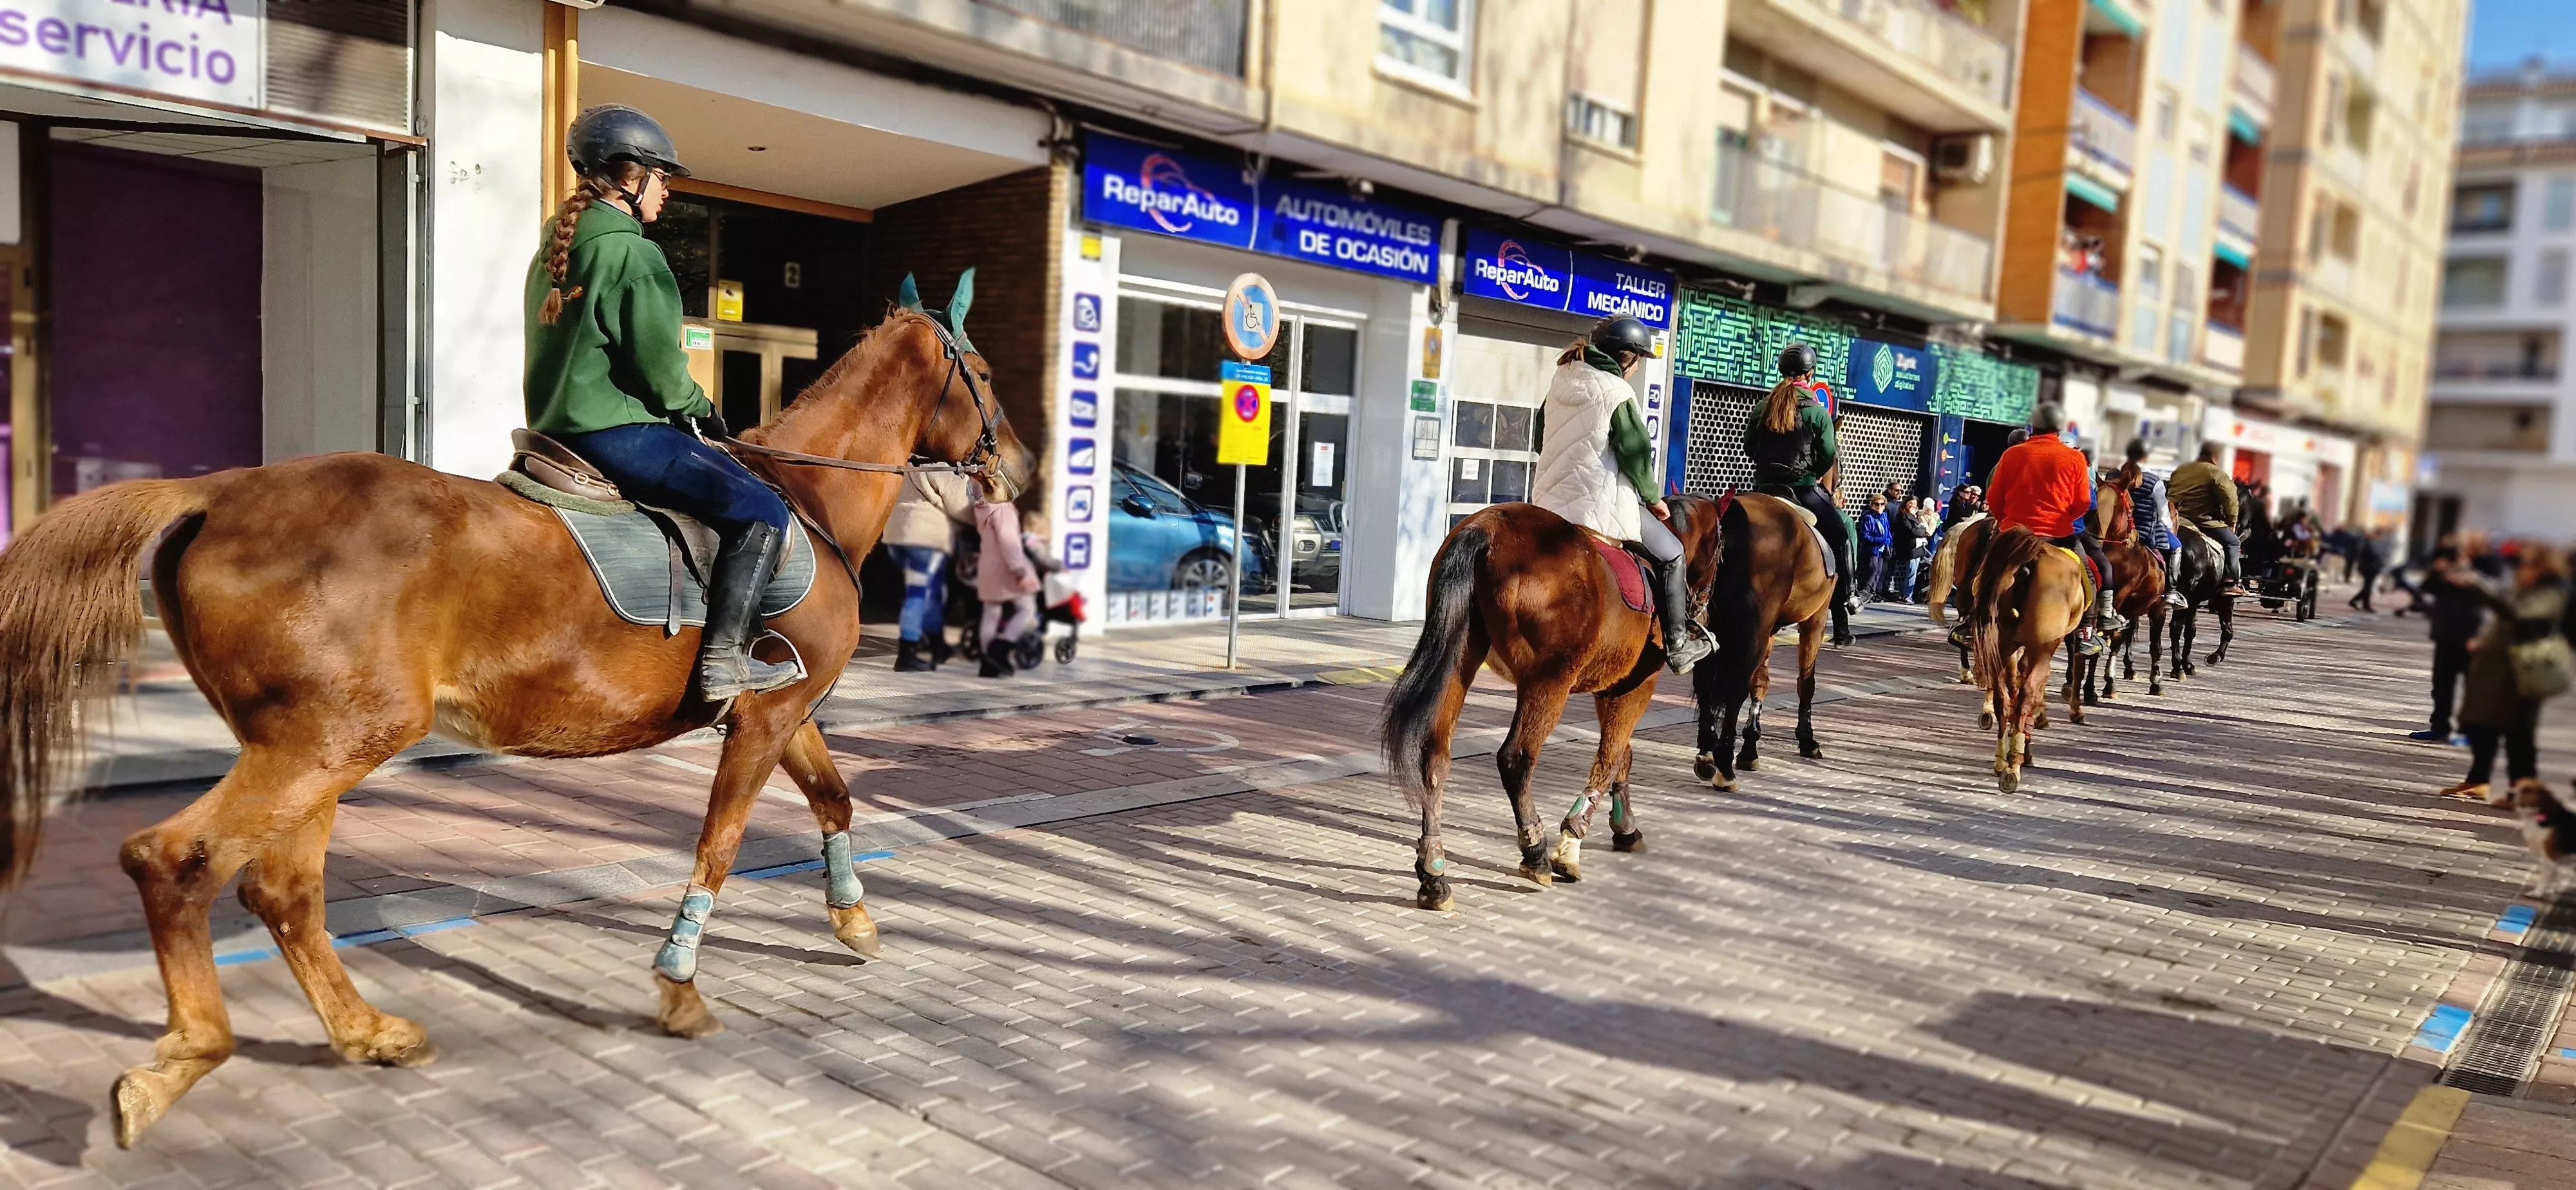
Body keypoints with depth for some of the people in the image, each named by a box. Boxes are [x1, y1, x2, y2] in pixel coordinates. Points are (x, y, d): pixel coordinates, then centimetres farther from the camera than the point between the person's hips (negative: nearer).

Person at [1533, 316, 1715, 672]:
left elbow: (1540, 440, 17)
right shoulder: (1617, 394, -13)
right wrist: (1654, 499, 5)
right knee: (1672, 554, 10)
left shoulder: (1560, 381, 8)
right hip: (1602, 505, -8)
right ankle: (1678, 645, 13)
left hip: (1549, 499, 8)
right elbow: (1637, 456, -10)